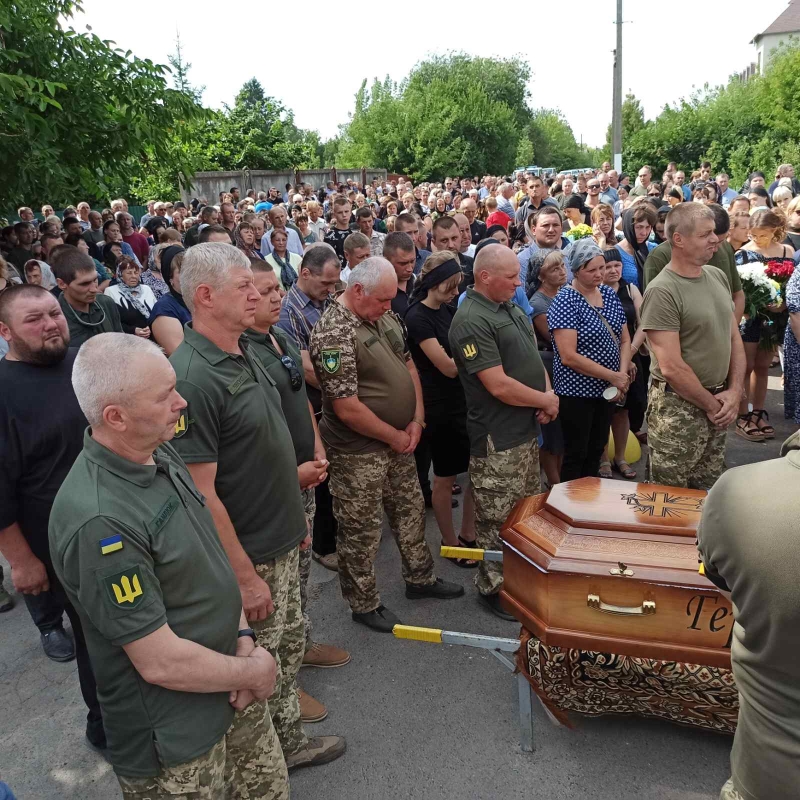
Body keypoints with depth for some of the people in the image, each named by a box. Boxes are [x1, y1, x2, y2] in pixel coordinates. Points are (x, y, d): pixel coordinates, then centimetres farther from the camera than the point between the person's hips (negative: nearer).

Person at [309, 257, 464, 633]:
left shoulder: (385, 317, 3)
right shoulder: (334, 333, -24)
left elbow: (409, 365, 11)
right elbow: (347, 408, -26)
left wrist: (417, 420, -1)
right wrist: (396, 437, -14)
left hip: (400, 442, 9)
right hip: (358, 453, -8)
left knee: (411, 511, 22)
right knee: (361, 531, 8)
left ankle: (420, 578, 43)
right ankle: (365, 604, 28)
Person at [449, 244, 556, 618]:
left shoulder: (512, 308, 10)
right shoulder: (472, 321, -20)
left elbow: (532, 355, 17)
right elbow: (499, 386, -24)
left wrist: (547, 394, -2)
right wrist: (546, 401, -11)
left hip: (527, 429, 10)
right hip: (497, 440, -9)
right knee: (497, 520, 4)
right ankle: (493, 587, 22)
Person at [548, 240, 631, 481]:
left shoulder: (610, 294, 5)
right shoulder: (565, 302, -16)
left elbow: (624, 339, 10)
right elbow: (568, 357, -23)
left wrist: (623, 373, -9)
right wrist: (613, 376, -19)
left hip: (605, 389, 7)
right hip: (577, 391, -7)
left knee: (597, 451, 18)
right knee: (576, 454, 4)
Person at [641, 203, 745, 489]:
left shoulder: (718, 277, 6)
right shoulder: (662, 291, -19)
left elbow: (735, 339, 11)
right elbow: (671, 368, -21)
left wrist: (734, 391, -1)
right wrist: (712, 405, -11)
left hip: (717, 403, 7)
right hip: (678, 406, -7)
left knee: (708, 494, 19)